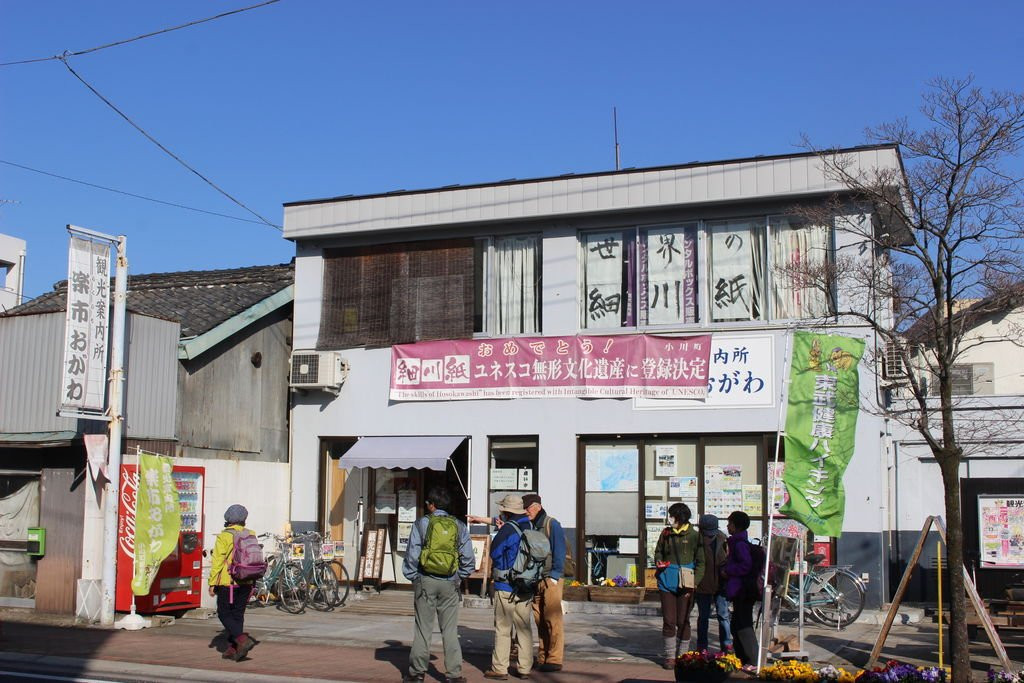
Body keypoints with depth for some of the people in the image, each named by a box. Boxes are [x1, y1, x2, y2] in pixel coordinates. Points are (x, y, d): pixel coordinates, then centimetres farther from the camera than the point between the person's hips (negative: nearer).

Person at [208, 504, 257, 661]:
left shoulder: (224, 537, -10)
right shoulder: (250, 535, 6)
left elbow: (217, 562, -12)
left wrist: (212, 583, -6)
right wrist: (253, 580, 19)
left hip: (228, 583, -5)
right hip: (246, 583, 5)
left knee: (224, 614, 2)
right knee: (238, 615, 12)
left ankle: (243, 639, -16)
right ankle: (233, 648, 12)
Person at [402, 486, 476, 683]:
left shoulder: (421, 524, -4)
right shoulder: (459, 526, 3)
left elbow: (412, 555, -5)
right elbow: (469, 560, 3)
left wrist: (412, 577, 7)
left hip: (425, 581, -2)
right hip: (449, 584, 2)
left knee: (423, 628, 7)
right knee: (450, 630, 6)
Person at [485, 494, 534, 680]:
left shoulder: (507, 530, -16)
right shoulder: (530, 527, 4)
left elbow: (493, 553, -8)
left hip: (506, 588, -6)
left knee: (502, 629, 1)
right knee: (524, 629, 11)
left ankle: (499, 669, 5)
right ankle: (525, 668, 14)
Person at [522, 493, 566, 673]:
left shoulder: (552, 524, -5)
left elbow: (559, 551, -9)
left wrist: (554, 576, -12)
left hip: (550, 579, -6)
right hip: (534, 580, 6)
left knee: (552, 620, -7)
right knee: (540, 621, 8)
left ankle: (554, 660, -4)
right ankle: (543, 658, 14)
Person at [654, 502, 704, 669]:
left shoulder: (694, 536, -4)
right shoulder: (666, 533, 7)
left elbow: (700, 562, -2)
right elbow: (658, 551, 22)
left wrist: (693, 584, -10)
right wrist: (658, 561, 0)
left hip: (685, 584, -3)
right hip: (667, 581, 3)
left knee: (683, 621, 2)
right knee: (668, 620, 4)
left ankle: (682, 656, 14)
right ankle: (670, 656, 12)